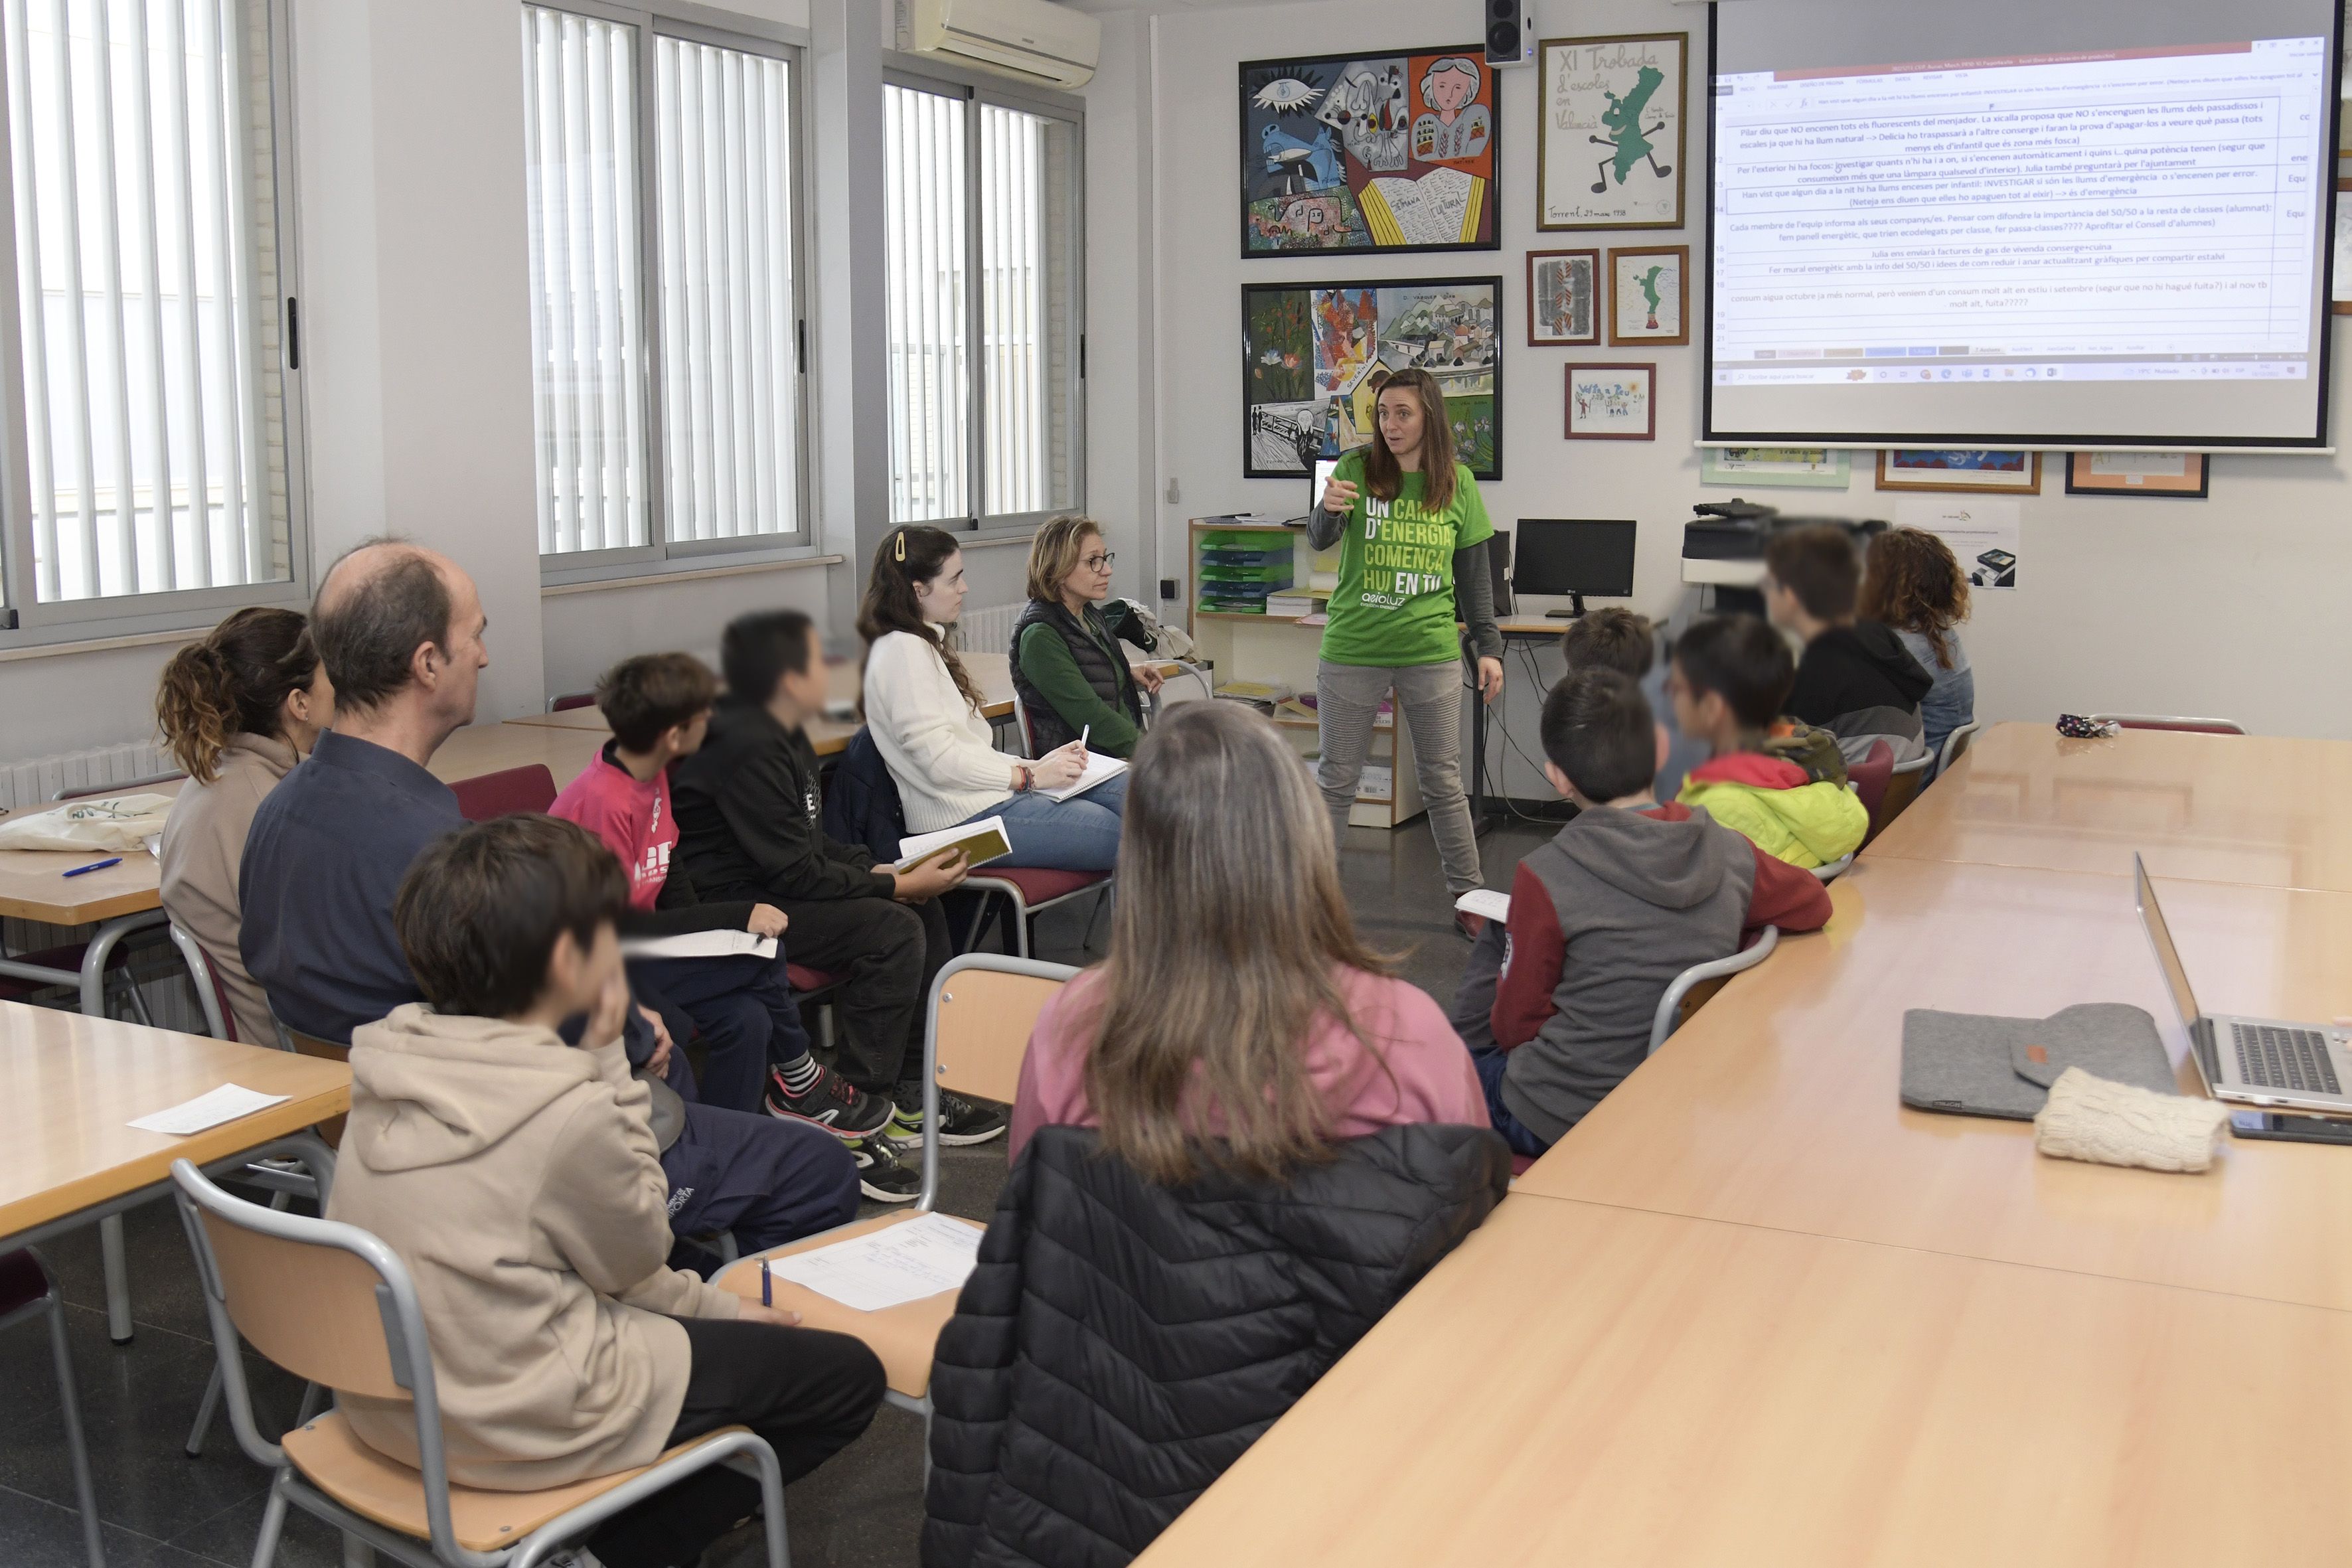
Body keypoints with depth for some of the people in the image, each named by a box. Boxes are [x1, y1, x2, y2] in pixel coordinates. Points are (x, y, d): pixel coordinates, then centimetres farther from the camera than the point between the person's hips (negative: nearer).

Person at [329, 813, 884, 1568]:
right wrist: (609, 1061, -9)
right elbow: (638, 1252, -6)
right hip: (511, 1428, -8)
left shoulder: (393, 1059, -2)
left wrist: (713, 1306, 13)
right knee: (847, 1374, 4)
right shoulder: (566, 1108, -27)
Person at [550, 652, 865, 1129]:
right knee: (763, 960, -19)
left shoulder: (652, 774, 3)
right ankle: (797, 1079, 4)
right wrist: (737, 916, -22)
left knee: (746, 1018, -16)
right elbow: (617, 926, -22)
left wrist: (709, 925, -9)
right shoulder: (602, 800, -24)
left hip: (640, 950, 8)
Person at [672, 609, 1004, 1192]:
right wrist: (896, 886, -16)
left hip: (771, 888, 11)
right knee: (891, 929, -23)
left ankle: (912, 1097, 11)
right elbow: (794, 871, -22)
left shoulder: (782, 738, 12)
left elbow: (810, 844, 18)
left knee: (924, 911, 6)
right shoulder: (747, 749, -21)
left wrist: (883, 870, 2)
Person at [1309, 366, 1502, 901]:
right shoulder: (1357, 470, -2)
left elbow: (1474, 573, 7)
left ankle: (1468, 894, 19)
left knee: (1443, 781, 8)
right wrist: (1328, 510, -36)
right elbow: (1319, 540, -13)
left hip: (1432, 653, 1)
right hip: (1352, 651, -1)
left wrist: (1489, 647, 4)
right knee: (1338, 778, 7)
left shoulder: (1458, 483, 2)